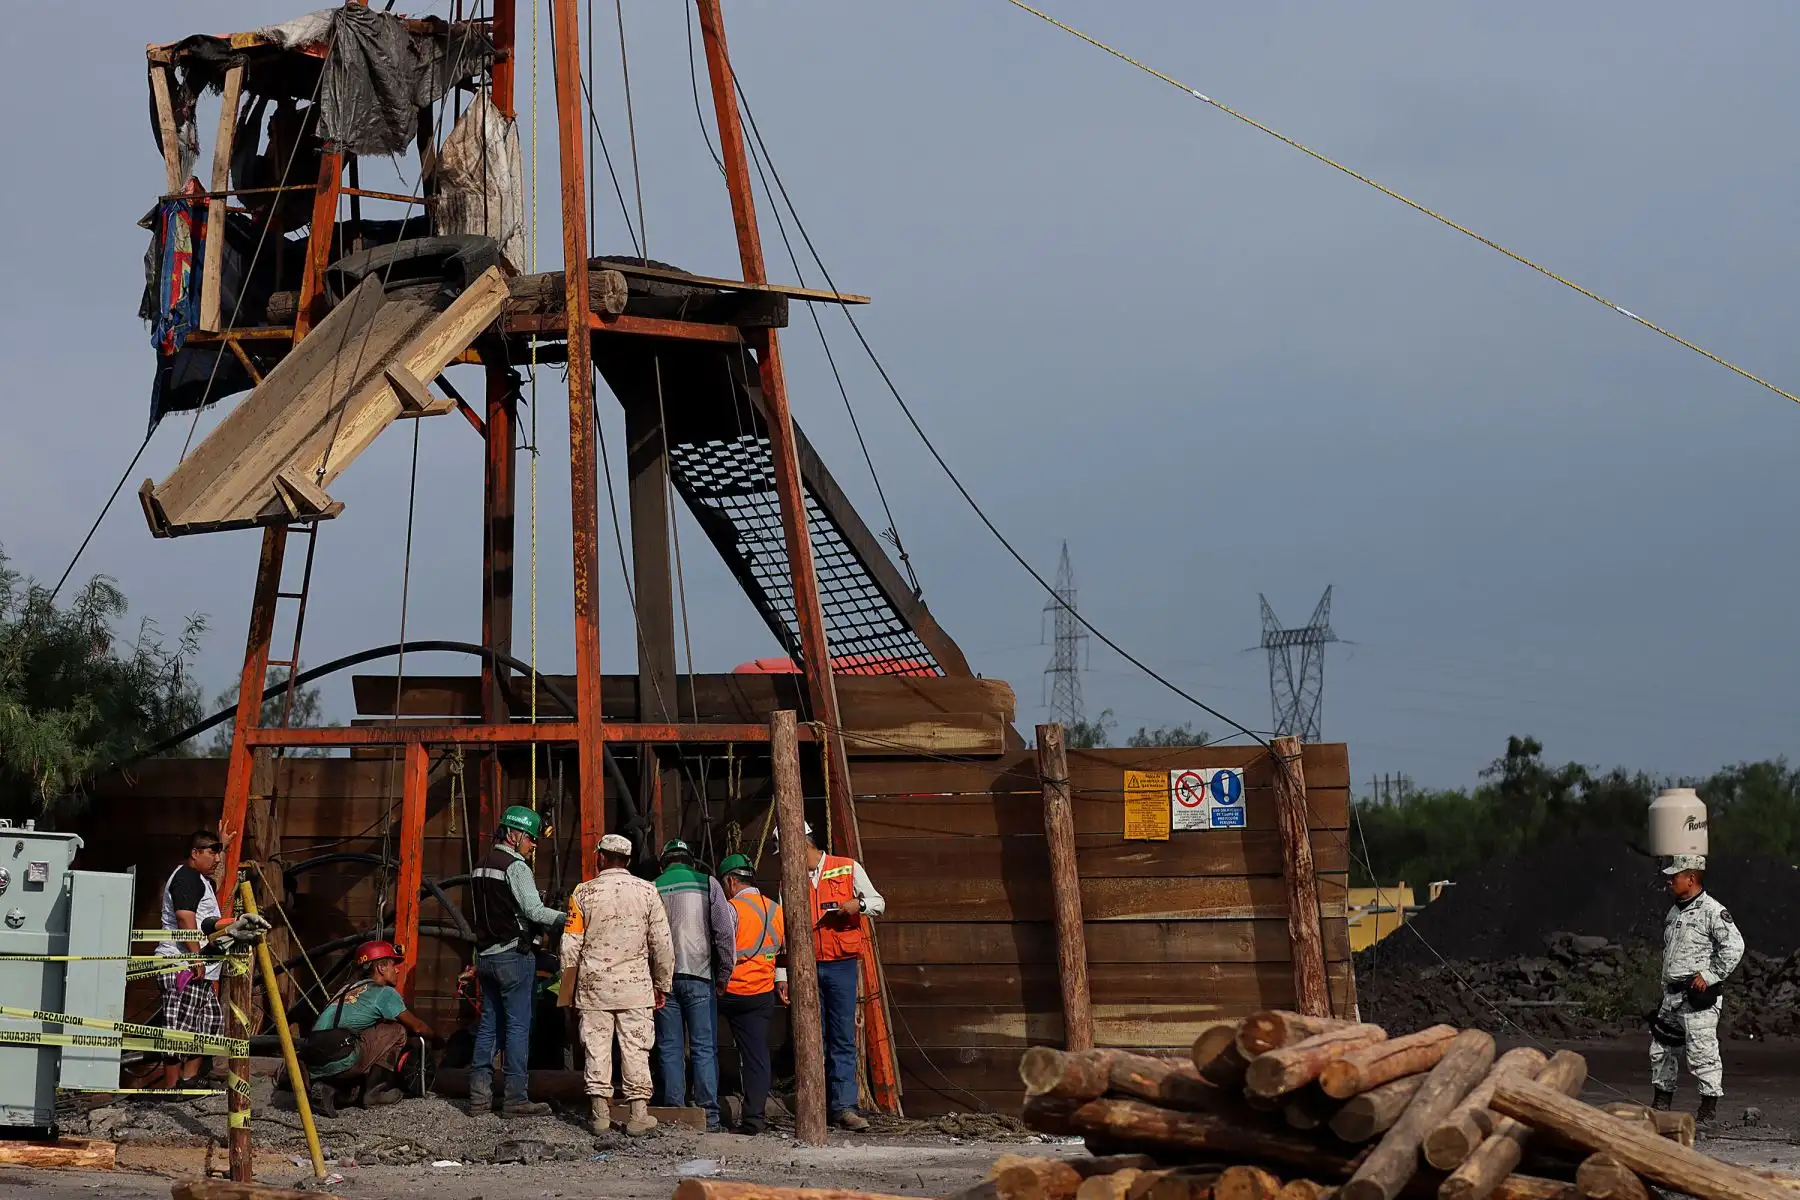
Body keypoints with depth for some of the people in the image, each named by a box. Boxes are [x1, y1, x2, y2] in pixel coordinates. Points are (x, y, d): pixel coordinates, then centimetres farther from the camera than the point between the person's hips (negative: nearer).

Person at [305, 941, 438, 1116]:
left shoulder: (349, 989, 27)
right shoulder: (384, 993, 3)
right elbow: (417, 1026, 11)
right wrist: (436, 1038, 33)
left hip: (313, 1068, 7)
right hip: (338, 1065, -7)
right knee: (398, 1031, 7)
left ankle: (329, 1088, 9)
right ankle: (373, 1092, 7)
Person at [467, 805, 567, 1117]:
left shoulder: (480, 867, 15)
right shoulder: (516, 866, -12)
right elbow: (534, 910, -21)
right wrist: (566, 919, -24)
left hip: (486, 956, 8)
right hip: (515, 956, -8)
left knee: (489, 1024, 11)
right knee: (518, 1026, -6)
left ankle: (479, 1095, 9)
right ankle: (515, 1098, -7)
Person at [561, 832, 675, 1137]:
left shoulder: (584, 893, 0)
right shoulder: (646, 891, 0)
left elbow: (570, 945, 1)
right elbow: (662, 943, 1)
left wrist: (568, 988, 12)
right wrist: (662, 984, 11)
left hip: (594, 986, 0)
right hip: (635, 986, 0)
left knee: (597, 1047, 5)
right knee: (635, 1048, 4)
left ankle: (601, 1114, 5)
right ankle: (638, 1115, 2)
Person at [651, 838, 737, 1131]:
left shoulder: (652, 889, 5)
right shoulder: (707, 884, 2)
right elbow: (725, 933, -2)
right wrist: (722, 976, 6)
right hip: (699, 976, -1)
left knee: (670, 1049, 6)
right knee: (704, 1048, 1)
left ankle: (673, 1113, 3)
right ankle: (708, 1115, -3)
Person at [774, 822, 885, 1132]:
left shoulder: (848, 869, 5)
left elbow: (878, 904, 10)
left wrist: (859, 904, -13)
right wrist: (781, 975, 6)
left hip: (841, 966, -2)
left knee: (843, 1039, -5)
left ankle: (844, 1106, -6)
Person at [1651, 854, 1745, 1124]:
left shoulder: (1712, 911, -12)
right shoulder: (1675, 912, 15)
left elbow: (1734, 946, -19)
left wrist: (1710, 975, -17)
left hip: (1698, 998, -9)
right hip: (1672, 997, 9)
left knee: (1702, 1051, -7)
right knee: (1661, 1050, 13)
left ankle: (1710, 1106, 0)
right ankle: (1662, 1100, 24)